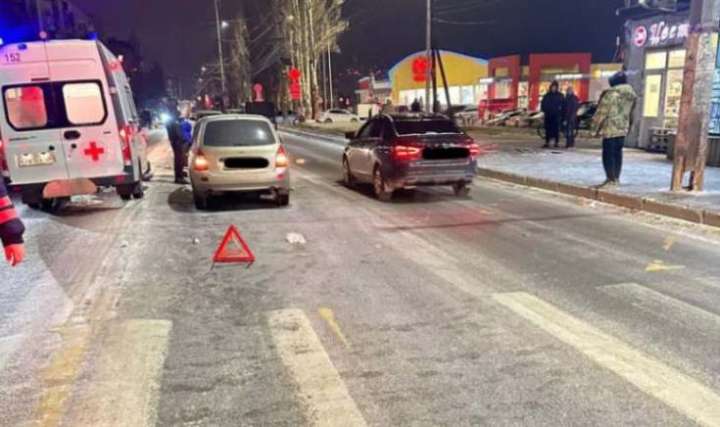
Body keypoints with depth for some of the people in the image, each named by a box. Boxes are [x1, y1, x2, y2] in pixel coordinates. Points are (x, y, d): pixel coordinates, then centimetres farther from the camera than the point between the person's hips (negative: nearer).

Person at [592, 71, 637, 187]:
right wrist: (629, 127, 22)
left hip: (610, 128, -7)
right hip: (623, 128, 7)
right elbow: (631, 113, 15)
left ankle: (611, 179, -5)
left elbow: (602, 112, -11)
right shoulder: (632, 95, 9)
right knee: (618, 153, 12)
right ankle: (616, 178, 15)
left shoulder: (610, 94, -14)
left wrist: (596, 127, -3)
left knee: (608, 153, -3)